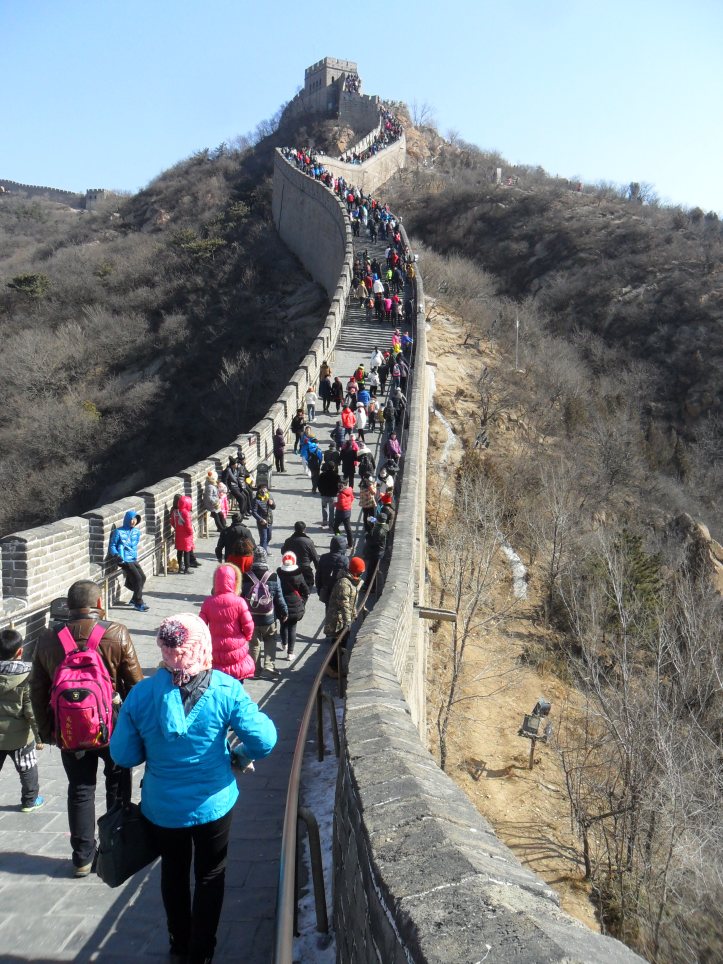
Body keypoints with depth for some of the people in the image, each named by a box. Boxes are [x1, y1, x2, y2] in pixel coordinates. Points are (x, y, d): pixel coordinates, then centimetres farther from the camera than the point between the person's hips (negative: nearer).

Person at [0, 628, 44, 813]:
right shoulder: (27, 676, -19)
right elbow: (32, 710, -16)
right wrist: (39, 736, -7)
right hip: (19, 736, -3)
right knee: (28, 770, 17)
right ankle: (30, 801, 29)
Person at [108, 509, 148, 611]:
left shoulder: (137, 532, 10)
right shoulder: (119, 532, -8)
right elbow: (112, 546, -5)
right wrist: (116, 555, -19)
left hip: (134, 560, 7)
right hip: (125, 561, -7)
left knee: (143, 577, -1)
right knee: (138, 578, -16)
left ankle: (135, 599, 19)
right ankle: (138, 603, -4)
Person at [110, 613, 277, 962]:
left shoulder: (141, 694, -17)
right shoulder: (226, 690, -21)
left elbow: (123, 755, -9)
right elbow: (264, 741, -19)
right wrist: (241, 753, 1)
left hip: (162, 807, 2)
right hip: (213, 803, -2)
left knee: (174, 871, 27)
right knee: (210, 875, 22)